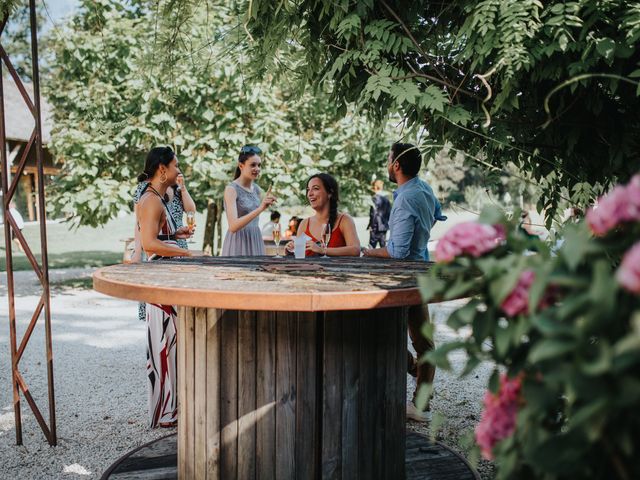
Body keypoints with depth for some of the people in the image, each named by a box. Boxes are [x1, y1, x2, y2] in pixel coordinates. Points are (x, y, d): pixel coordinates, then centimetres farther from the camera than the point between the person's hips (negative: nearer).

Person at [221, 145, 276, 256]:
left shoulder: (257, 189, 8)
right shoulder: (231, 189, -12)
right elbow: (233, 226, -26)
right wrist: (260, 209, -33)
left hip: (255, 241, 6)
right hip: (239, 242, -6)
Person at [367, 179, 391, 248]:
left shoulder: (375, 198, -13)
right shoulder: (386, 199, 7)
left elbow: (373, 214, -15)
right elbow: (389, 213, 11)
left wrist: (370, 225, -10)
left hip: (376, 228, -7)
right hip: (384, 227, 7)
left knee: (372, 246, -3)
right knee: (383, 246, 12)